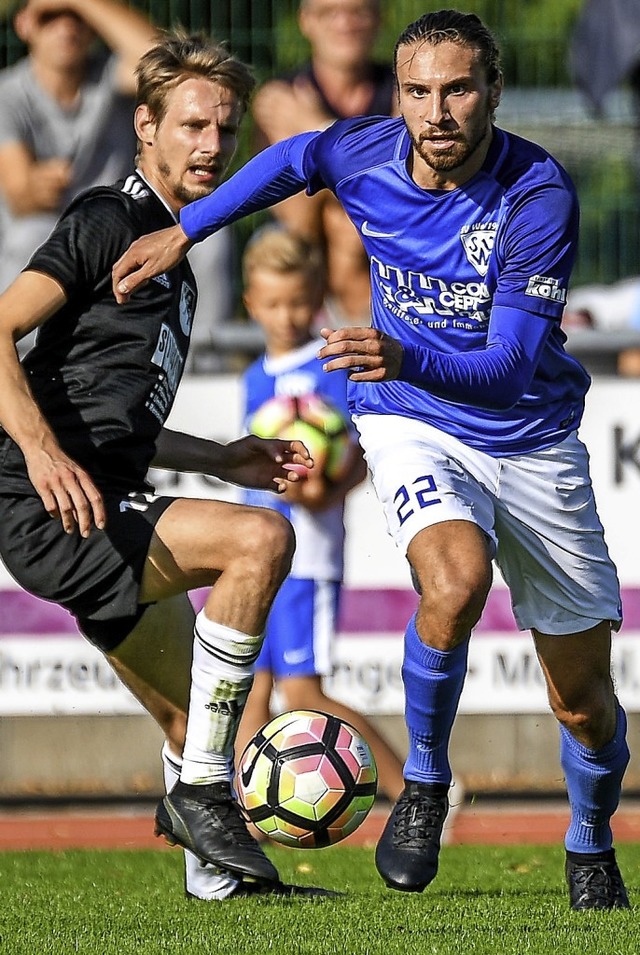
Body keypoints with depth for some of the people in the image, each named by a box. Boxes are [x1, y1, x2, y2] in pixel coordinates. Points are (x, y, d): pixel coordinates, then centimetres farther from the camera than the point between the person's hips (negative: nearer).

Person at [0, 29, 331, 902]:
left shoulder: (169, 254, 23)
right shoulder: (109, 220, -6)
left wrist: (226, 461, 23)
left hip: (108, 514, 10)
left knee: (201, 730, 15)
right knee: (262, 538, -27)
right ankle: (202, 790, -21)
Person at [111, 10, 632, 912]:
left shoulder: (540, 194, -24)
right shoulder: (368, 154, -12)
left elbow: (511, 368, -30)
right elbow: (293, 159, 15)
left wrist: (407, 360, -47)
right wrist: (184, 231, 15)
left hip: (531, 440, -1)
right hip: (413, 428, 1)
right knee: (456, 580, -33)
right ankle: (423, 783, -8)